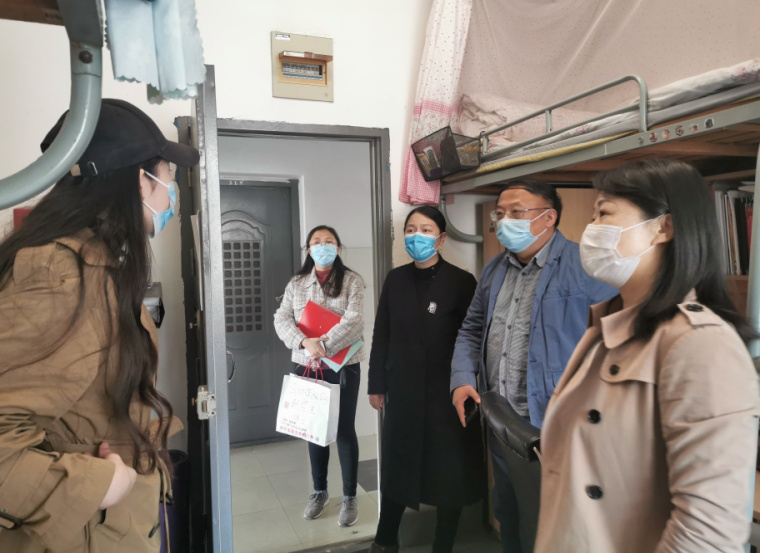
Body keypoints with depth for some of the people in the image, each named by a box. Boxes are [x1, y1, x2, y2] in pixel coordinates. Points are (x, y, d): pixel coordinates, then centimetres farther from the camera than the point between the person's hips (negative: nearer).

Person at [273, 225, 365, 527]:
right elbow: (281, 319, -3)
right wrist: (305, 342, -21)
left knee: (344, 430, 4)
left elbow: (354, 321, -16)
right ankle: (319, 491, 32)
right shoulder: (296, 283, 6)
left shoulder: (351, 280, -4)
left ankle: (350, 497, 20)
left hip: (343, 366, -3)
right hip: (306, 366, 3)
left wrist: (324, 346, -25)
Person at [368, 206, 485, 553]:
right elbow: (381, 335, 6)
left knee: (448, 472, 11)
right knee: (397, 467, 16)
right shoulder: (396, 279, 4)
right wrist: (376, 385, 6)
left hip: (447, 392, -3)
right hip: (402, 390, 3)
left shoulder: (460, 281, -7)